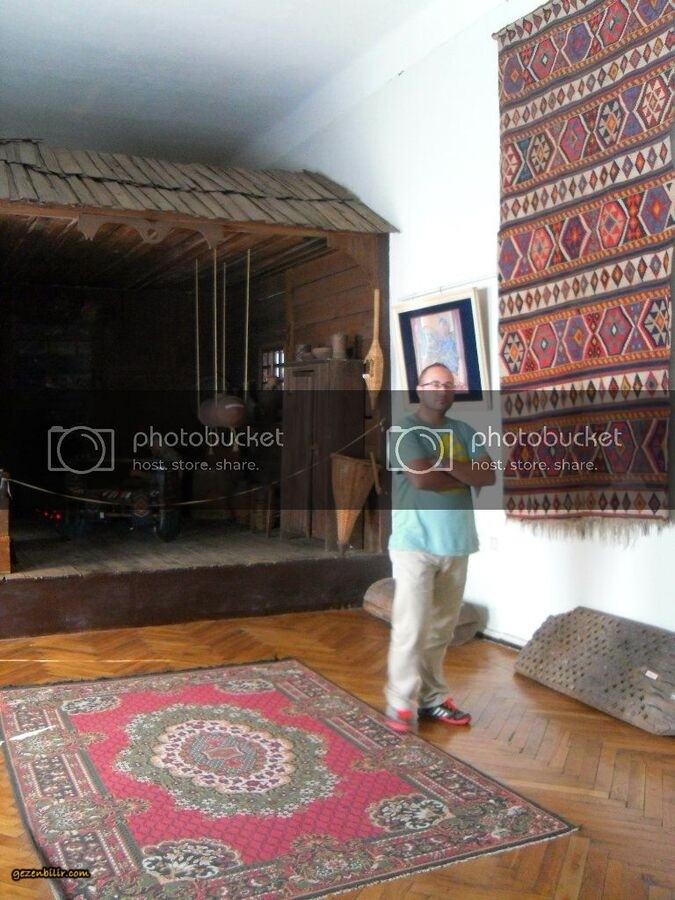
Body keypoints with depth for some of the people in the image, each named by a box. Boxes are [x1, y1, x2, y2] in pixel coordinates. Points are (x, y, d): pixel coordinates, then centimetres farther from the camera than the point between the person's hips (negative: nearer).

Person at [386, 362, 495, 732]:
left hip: (456, 543, 6)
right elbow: (420, 478, -19)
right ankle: (402, 702, 5)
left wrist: (446, 464, -11)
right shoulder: (404, 430, -5)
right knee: (411, 627, -6)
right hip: (415, 542, -6)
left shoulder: (465, 432, 13)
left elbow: (489, 475, 0)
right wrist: (465, 474, -5)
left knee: (441, 628, 12)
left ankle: (433, 697, 22)